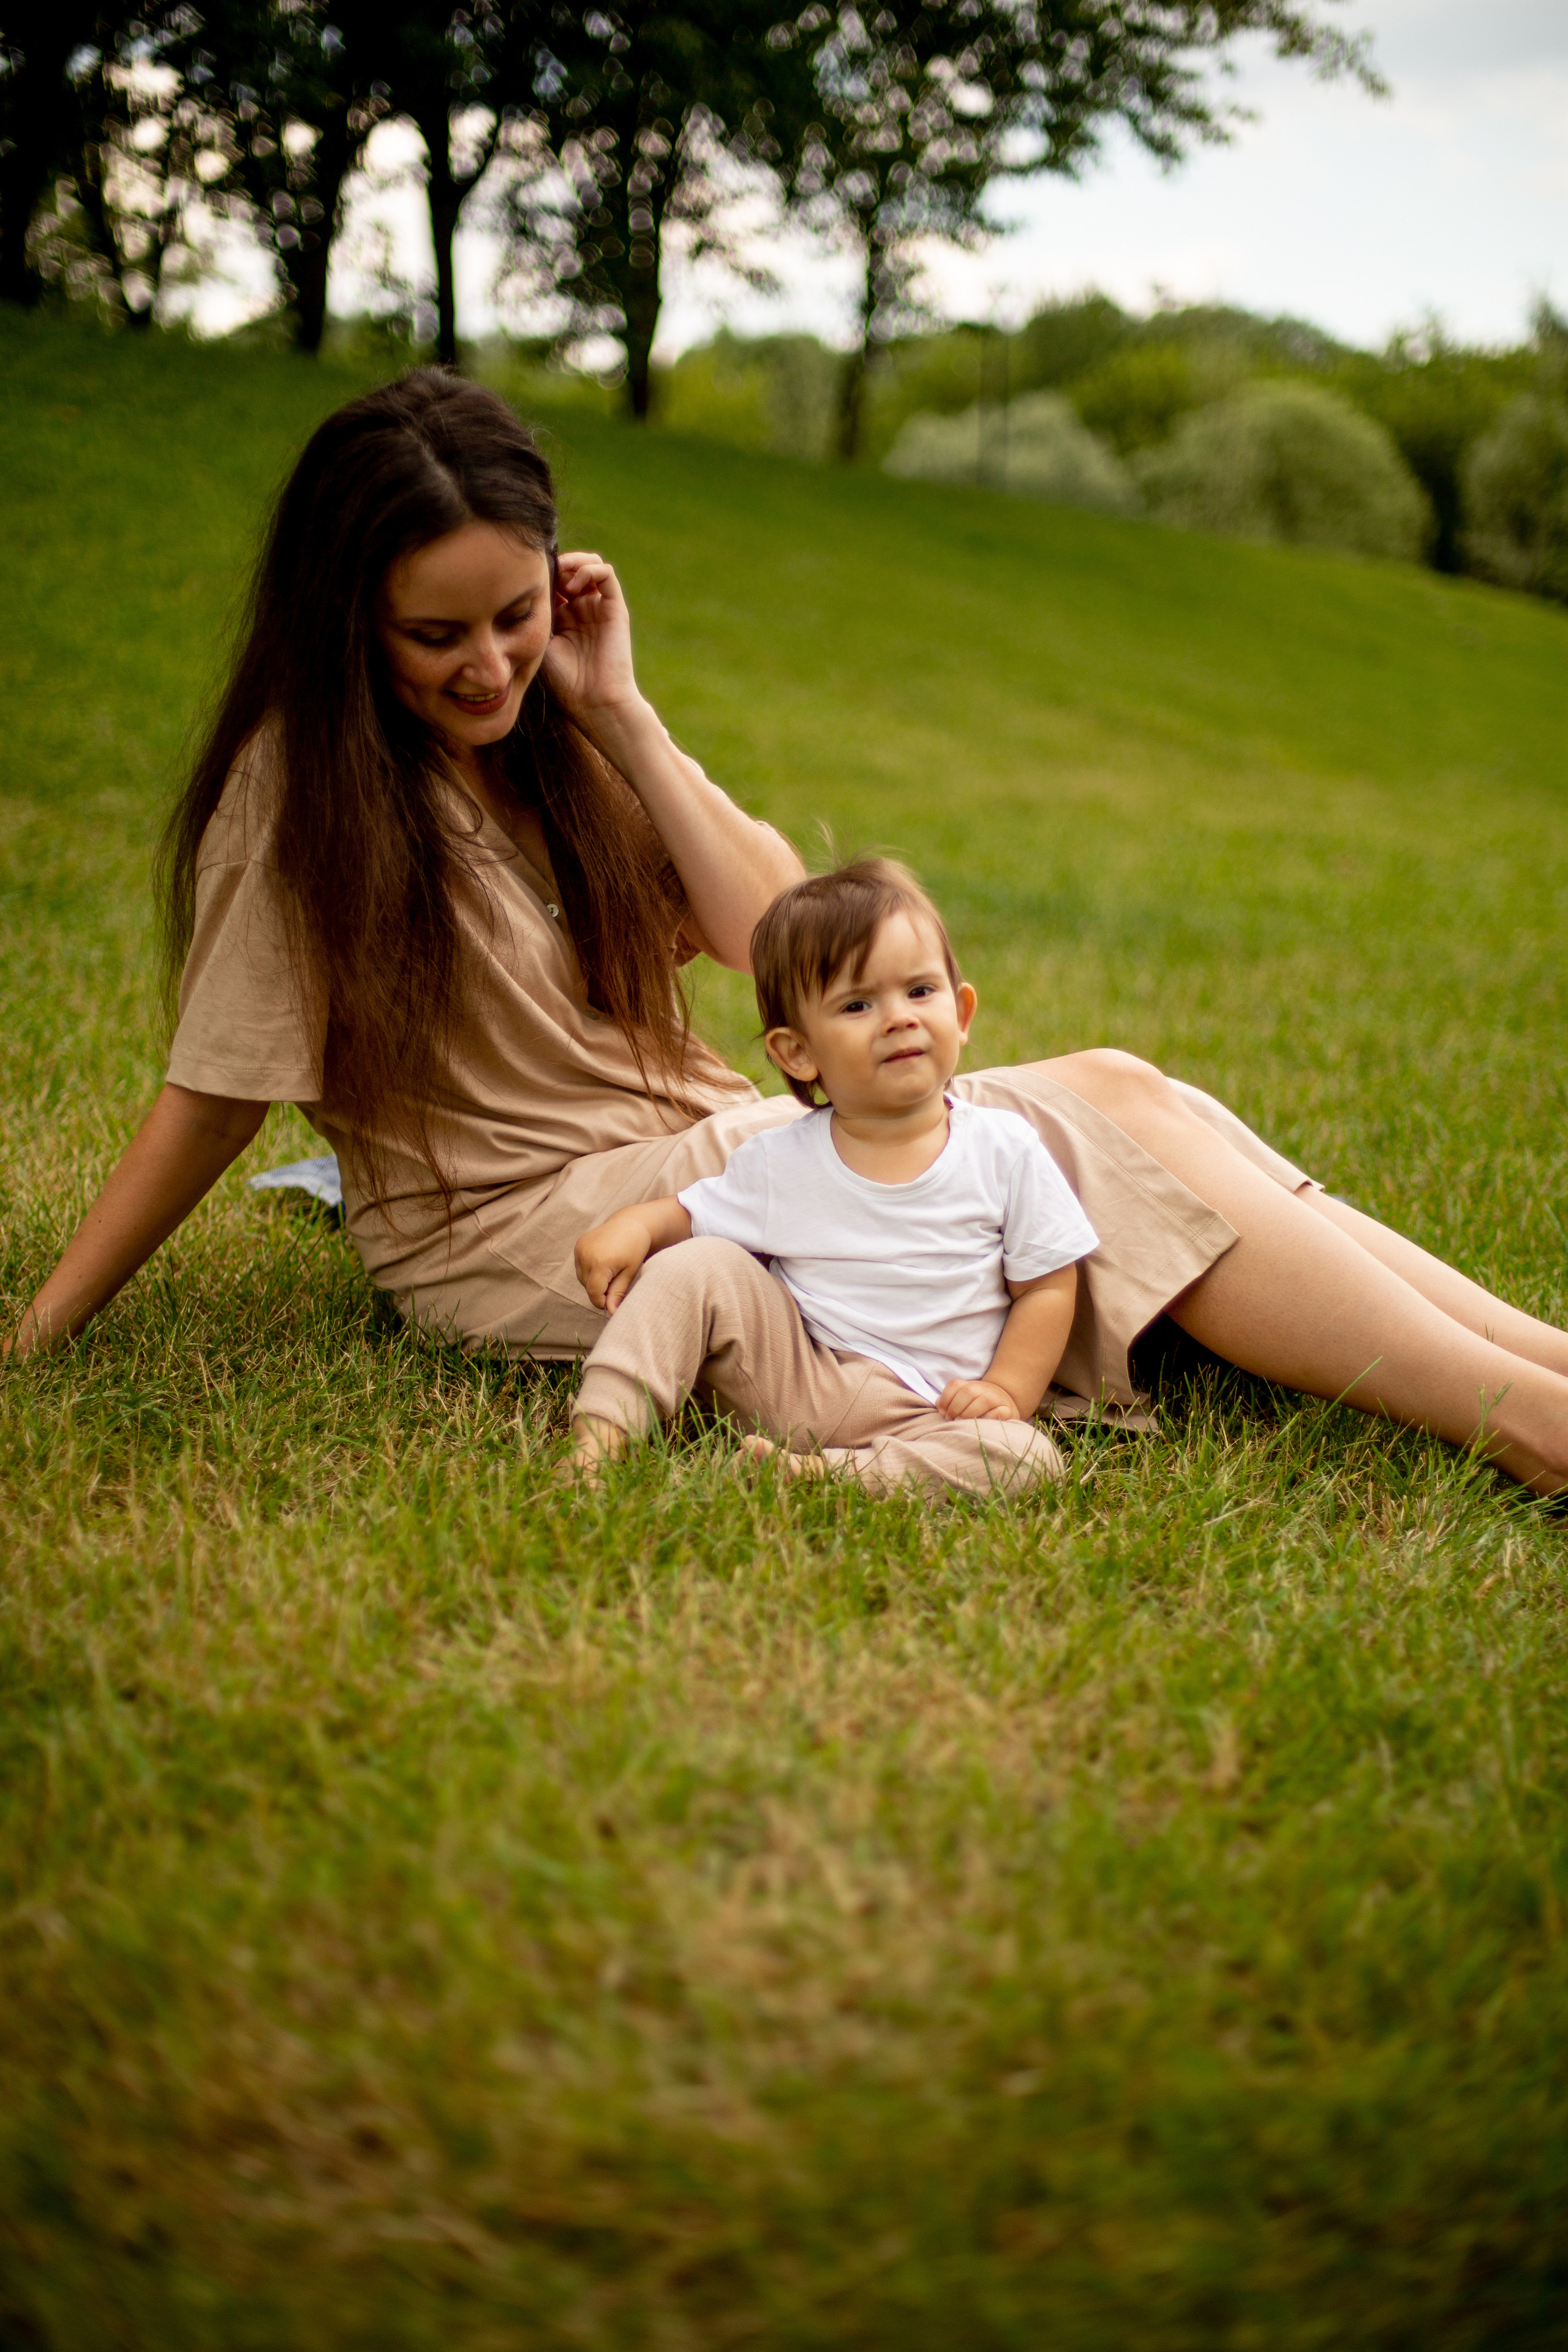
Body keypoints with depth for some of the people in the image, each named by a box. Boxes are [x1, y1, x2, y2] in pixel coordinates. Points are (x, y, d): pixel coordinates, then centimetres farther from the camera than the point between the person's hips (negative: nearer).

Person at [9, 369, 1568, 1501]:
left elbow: (783, 940, 2)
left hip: (692, 1148, 7)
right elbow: (212, 1099, -11)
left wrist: (616, 711, -5)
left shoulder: (545, 733, 7)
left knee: (1111, 1093, -11)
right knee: (1069, 1137, -19)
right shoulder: (303, 780, -12)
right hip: (526, 1226, -7)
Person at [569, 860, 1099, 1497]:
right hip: (788, 1375, 1)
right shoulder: (778, 1163, 1)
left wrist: (1008, 1390, -10)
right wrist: (636, 1223, -11)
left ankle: (816, 1472, -34)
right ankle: (602, 1431, -18)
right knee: (699, 1266, -15)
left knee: (1029, 1457, -30)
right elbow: (689, 1213, 12)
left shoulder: (1003, 1149, -2)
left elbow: (1048, 1285, 2)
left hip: (919, 1413, -1)